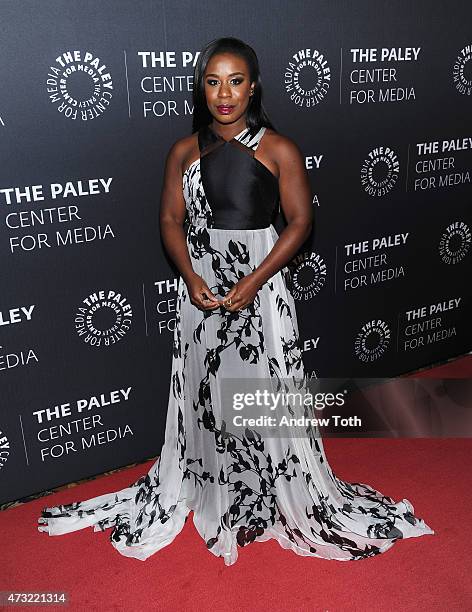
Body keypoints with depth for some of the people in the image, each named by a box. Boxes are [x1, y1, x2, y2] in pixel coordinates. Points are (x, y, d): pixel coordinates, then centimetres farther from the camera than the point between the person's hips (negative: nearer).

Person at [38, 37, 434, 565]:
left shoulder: (278, 150, -2)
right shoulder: (185, 150, 7)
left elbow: (299, 221, -5)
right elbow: (170, 219, 6)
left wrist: (254, 281, -15)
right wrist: (190, 277, -11)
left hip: (259, 286, -3)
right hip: (200, 287, 3)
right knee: (202, 392, 11)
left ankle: (282, 497, 23)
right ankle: (207, 490, 32)